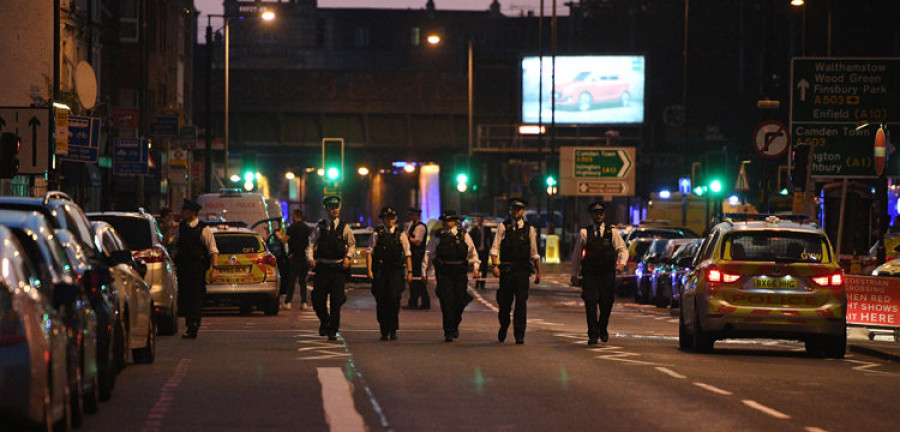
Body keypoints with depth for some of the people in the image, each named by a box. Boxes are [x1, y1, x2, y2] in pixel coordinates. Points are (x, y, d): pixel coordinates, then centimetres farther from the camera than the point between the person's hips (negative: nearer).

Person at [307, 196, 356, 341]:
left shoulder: (344, 227, 5)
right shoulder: (320, 227, 5)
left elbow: (352, 244, 15)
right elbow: (311, 243, 3)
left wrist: (347, 257, -3)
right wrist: (310, 258, -14)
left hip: (338, 268, -1)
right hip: (322, 267, 1)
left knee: (336, 300, -4)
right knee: (318, 299, -1)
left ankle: (333, 331, 5)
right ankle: (324, 322, 27)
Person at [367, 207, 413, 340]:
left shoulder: (401, 234, 8)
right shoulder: (377, 234, 7)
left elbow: (407, 254, 9)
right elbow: (369, 253, 4)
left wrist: (409, 271, 3)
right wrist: (369, 270, -6)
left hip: (396, 270, -1)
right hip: (379, 271, 1)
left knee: (394, 298, -13)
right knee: (381, 301, 0)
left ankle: (393, 330, -3)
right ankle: (384, 331, 10)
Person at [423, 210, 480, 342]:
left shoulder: (464, 236, 8)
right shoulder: (438, 237, 5)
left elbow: (472, 252, 16)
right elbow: (428, 254, 8)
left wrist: (476, 267, 6)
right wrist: (424, 272, 5)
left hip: (460, 273, 1)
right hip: (444, 274, -1)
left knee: (459, 301, 3)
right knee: (446, 303, -7)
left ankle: (455, 326, 27)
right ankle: (449, 333, -3)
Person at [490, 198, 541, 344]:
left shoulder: (529, 229, 8)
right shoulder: (503, 227, 5)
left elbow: (534, 254, 13)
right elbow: (495, 248, 1)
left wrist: (538, 272, 12)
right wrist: (495, 265, -12)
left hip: (523, 271, 0)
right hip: (506, 270, 0)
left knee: (521, 303, -5)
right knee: (504, 303, 5)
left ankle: (519, 335, -1)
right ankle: (503, 327, 31)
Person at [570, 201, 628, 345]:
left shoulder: (612, 232, 7)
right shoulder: (584, 233, 7)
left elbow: (622, 249, 4)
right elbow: (576, 254, 11)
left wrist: (622, 263, -16)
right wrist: (574, 274, 10)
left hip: (607, 275, 1)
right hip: (589, 275, -1)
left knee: (606, 305, 4)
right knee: (590, 304, -9)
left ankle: (602, 329, 30)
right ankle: (593, 334, -1)